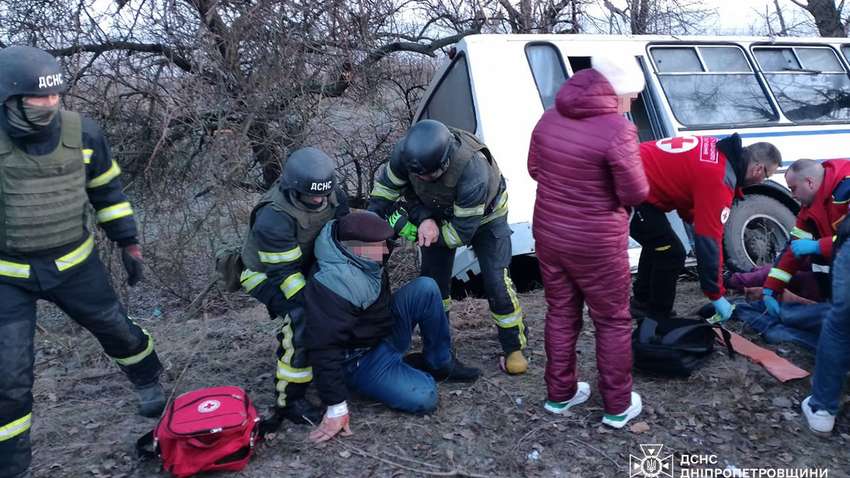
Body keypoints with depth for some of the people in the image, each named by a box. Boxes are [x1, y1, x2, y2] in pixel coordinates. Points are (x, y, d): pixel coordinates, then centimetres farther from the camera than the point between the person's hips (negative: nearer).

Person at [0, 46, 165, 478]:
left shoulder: (83, 133, -9)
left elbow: (107, 190, 6)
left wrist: (128, 243, 8)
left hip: (75, 264, 2)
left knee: (118, 331, 17)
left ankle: (150, 385, 49)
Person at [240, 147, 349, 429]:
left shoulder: (328, 195, -15)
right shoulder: (273, 219, -36)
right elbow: (284, 273, -31)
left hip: (304, 262, 8)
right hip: (266, 274, -7)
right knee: (304, 321, -28)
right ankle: (288, 402, -16)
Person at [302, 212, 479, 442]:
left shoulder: (365, 260, -9)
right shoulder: (331, 286, -35)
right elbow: (324, 349, -34)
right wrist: (336, 408, -31)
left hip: (387, 334, 9)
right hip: (360, 362, -8)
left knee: (425, 288, -9)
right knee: (424, 397, -26)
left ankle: (440, 363, 6)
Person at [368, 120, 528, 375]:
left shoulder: (473, 171, -46)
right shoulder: (407, 151, -34)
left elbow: (461, 232, -35)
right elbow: (387, 186, -15)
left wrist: (408, 225, -31)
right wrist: (424, 218, -28)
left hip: (484, 216, -4)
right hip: (438, 214, 4)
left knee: (497, 281, -8)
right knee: (433, 279, 5)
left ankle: (514, 347, 12)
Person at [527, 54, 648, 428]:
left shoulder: (550, 117, 1)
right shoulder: (617, 130, -20)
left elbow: (535, 169, 12)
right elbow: (635, 194, -15)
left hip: (548, 233, 6)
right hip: (596, 245, -6)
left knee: (561, 313, 19)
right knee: (613, 322, 12)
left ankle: (559, 394, 30)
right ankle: (618, 406, 24)